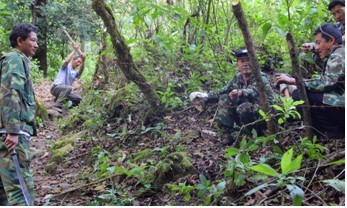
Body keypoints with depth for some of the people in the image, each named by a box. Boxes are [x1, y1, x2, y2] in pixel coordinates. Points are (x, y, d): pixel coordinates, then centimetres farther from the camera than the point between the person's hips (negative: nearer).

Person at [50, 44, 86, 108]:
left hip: (65, 91, 7)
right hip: (56, 87, -7)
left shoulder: (75, 73, 18)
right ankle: (57, 105, -34)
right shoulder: (66, 66, 6)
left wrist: (83, 61, -26)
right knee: (68, 87, -35)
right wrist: (74, 50, -13)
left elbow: (80, 71, -7)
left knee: (78, 99, -7)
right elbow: (66, 61, -20)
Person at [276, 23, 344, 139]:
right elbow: (324, 82, 11)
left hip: (341, 107, -10)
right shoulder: (335, 56, 22)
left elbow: (327, 82, -22)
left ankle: (333, 134, -7)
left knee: (299, 95, -15)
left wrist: (293, 81, -17)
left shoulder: (338, 54, -8)